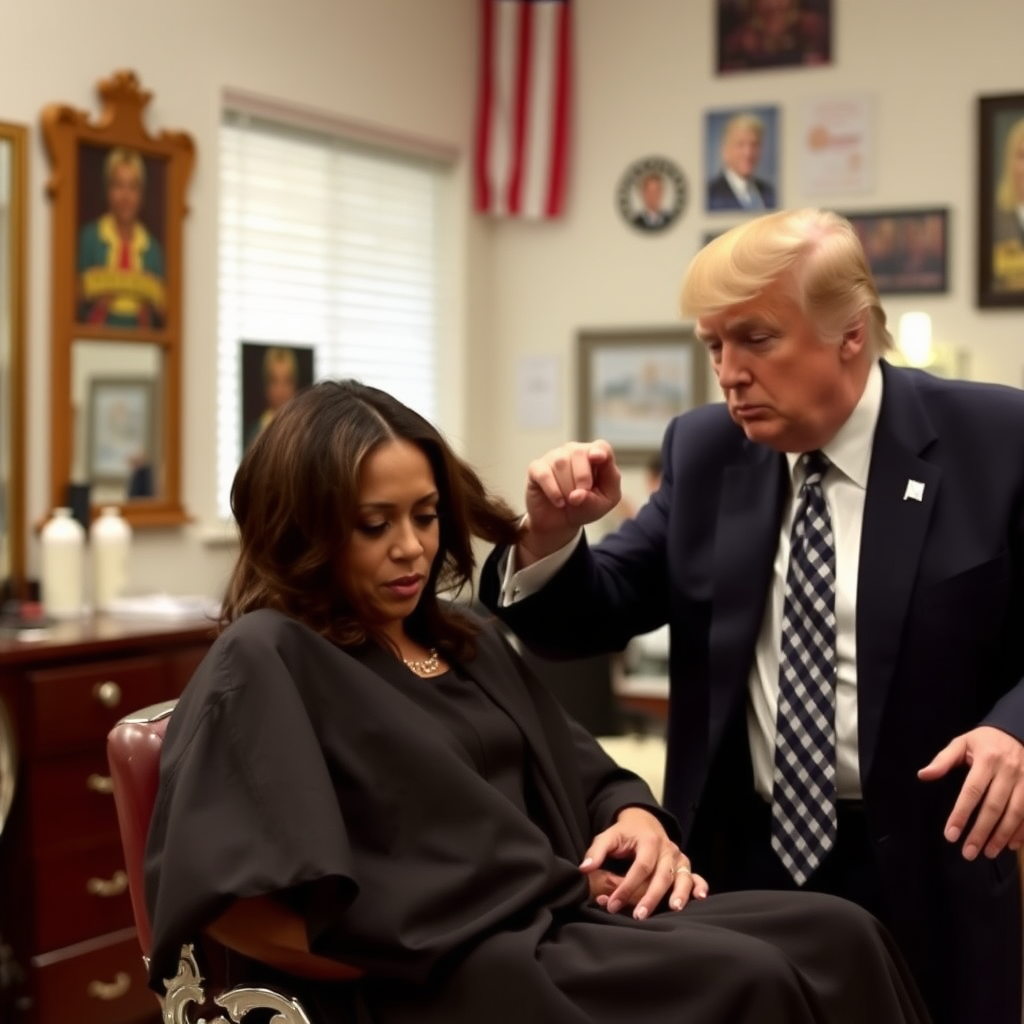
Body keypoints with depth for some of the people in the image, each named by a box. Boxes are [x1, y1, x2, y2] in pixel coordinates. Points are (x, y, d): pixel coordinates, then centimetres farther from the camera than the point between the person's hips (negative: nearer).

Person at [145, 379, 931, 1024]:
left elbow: (582, 773, 25)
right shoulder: (267, 660, -5)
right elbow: (225, 894, -16)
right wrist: (413, 953, -13)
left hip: (567, 919, 8)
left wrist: (639, 820, 2)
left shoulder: (470, 642, 21)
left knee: (839, 936, -16)